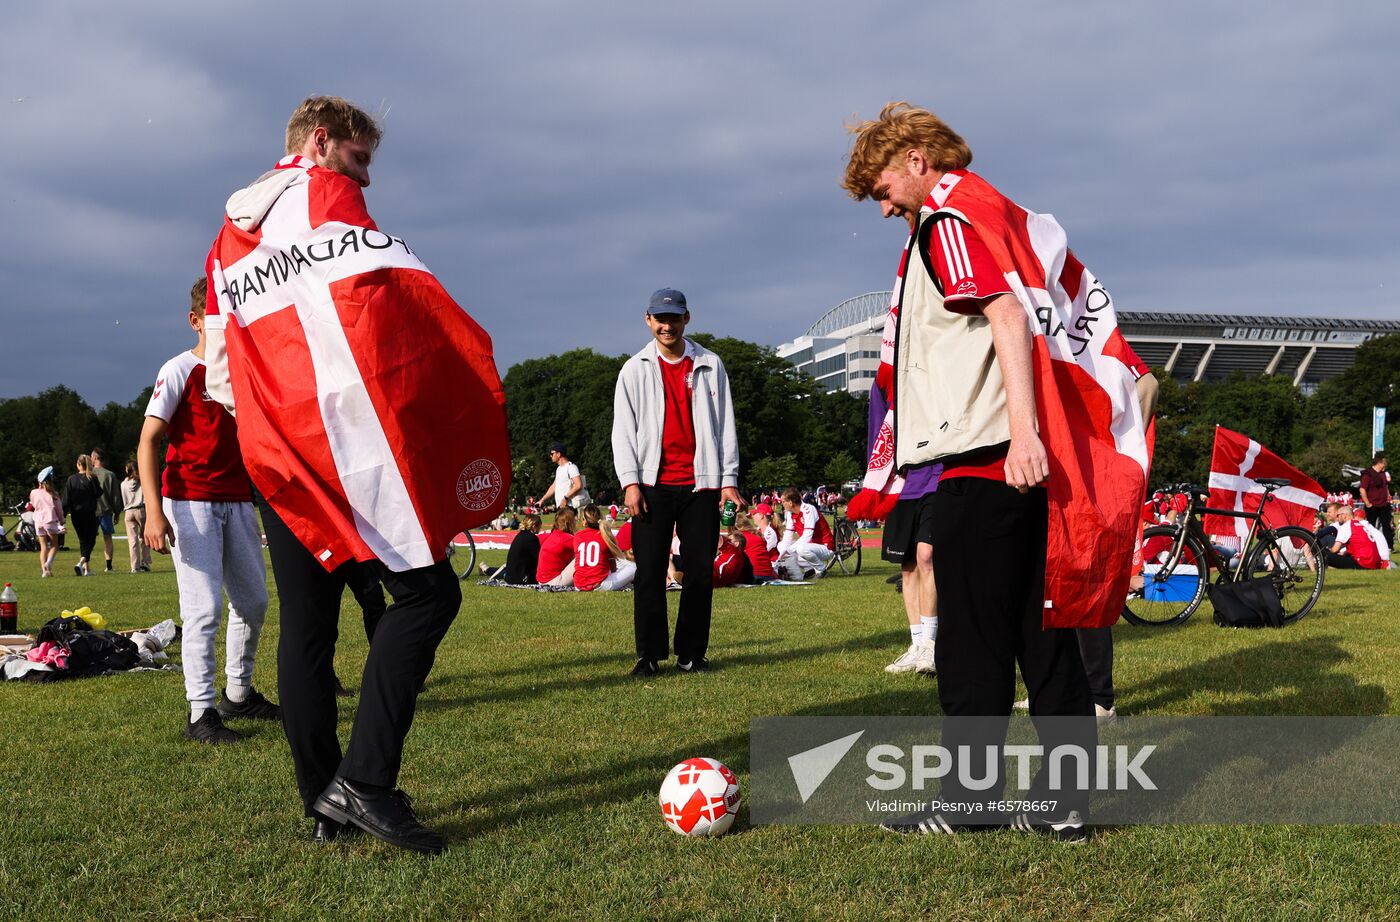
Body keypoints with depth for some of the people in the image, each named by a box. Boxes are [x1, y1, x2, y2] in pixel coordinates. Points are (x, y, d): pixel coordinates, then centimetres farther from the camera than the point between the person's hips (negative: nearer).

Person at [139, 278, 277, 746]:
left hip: (238, 500, 7)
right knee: (204, 606, -10)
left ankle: (239, 694, 28)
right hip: (191, 501, -6)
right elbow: (148, 440, -11)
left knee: (253, 601, 12)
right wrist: (154, 511, -20)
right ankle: (201, 713, -4)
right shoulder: (180, 370, -6)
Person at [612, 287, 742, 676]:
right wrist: (630, 482, -7)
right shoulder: (635, 369, 8)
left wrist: (728, 478, 1)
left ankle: (691, 653, 12)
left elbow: (725, 424, 9)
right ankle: (649, 655, 6)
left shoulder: (709, 365, 9)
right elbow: (623, 429, 4)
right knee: (650, 572, -2)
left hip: (701, 483, 1)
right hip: (653, 484, -1)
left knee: (700, 571, 3)